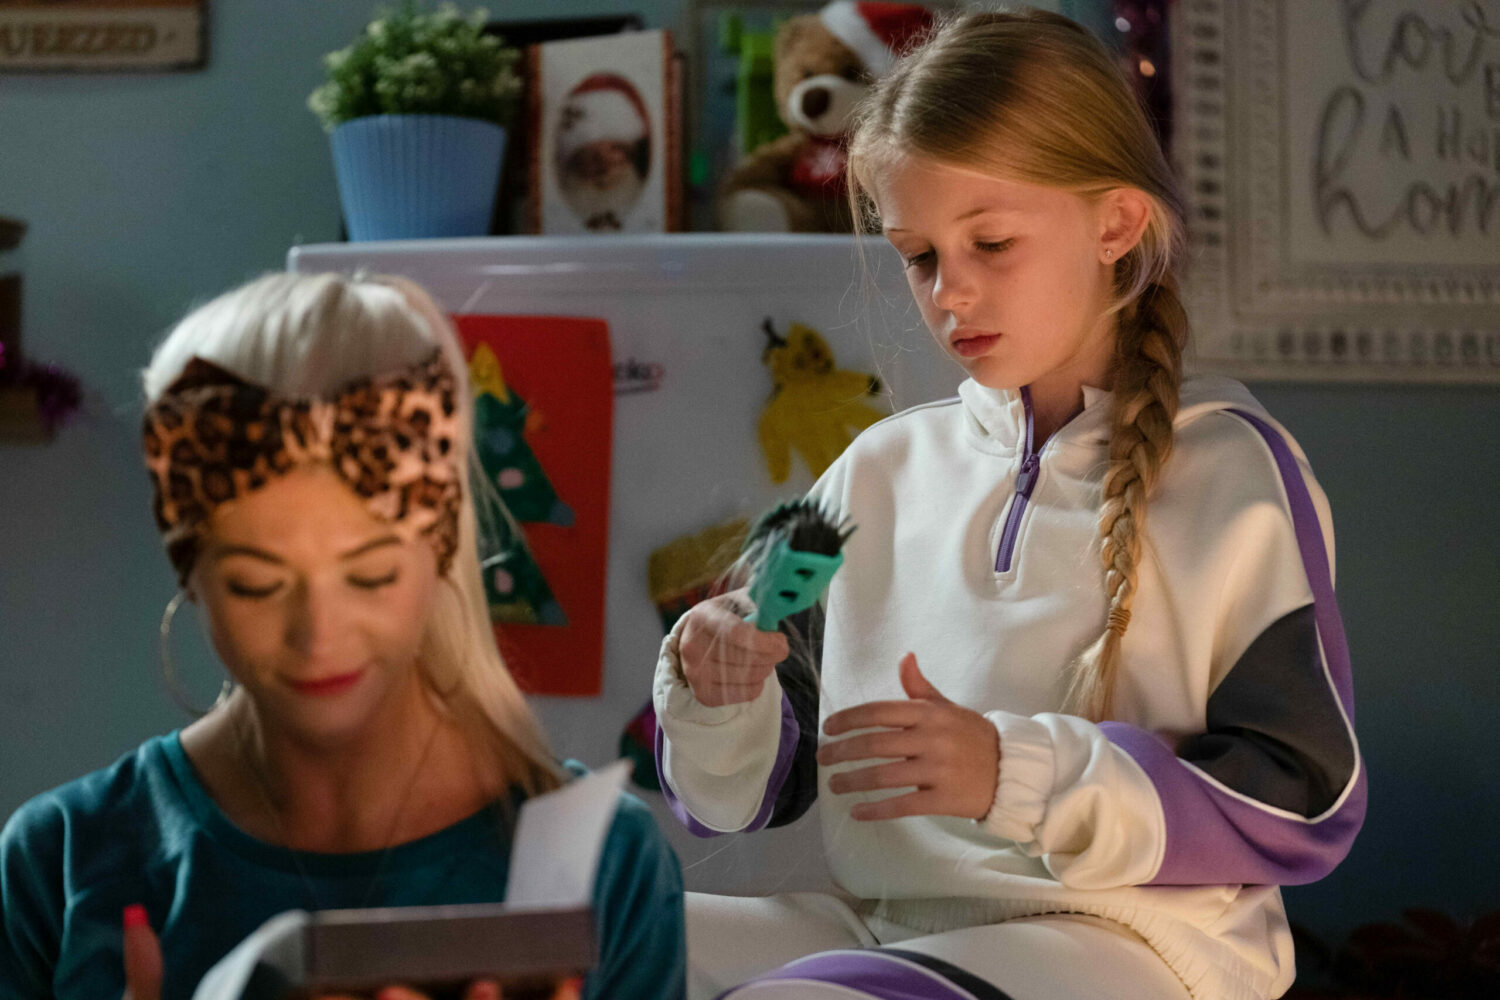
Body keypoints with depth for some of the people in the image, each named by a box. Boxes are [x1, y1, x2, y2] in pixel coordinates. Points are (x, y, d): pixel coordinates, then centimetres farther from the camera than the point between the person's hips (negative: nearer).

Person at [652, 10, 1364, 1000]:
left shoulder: (1231, 470, 1)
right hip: (870, 920, 5)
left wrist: (1014, 773, -15)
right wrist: (720, 697, -9)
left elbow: (1304, 804, -5)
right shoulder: (881, 471, 13)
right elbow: (752, 793, 15)